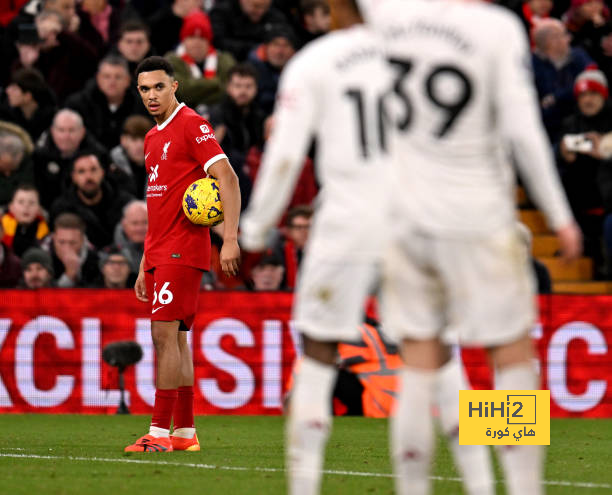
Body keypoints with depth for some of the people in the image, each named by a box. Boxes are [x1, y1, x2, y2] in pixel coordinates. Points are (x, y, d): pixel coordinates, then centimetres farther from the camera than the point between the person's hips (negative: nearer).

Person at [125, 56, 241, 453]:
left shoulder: (192, 125, -8)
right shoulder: (153, 138, 18)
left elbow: (228, 178, -16)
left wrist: (230, 238, -25)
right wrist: (145, 265, 21)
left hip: (183, 249, -9)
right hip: (159, 253, 9)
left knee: (165, 335, -12)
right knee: (175, 339, 9)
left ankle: (160, 431, -13)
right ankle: (185, 432, 12)